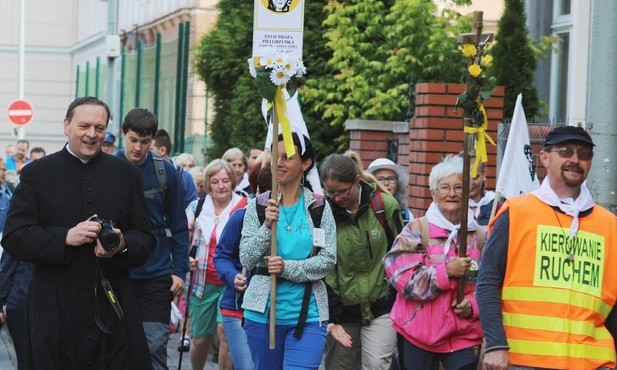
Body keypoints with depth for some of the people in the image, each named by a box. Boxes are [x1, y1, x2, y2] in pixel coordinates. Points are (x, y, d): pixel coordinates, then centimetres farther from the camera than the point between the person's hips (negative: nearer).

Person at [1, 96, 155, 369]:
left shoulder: (126, 173, 10)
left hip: (114, 305, 1)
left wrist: (122, 245, -14)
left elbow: (145, 238, 9)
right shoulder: (36, 173, 4)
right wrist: (65, 237, -18)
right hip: (54, 308, -1)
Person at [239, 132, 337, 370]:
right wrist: (267, 226, -17)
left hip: (307, 315, -2)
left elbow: (328, 260, -5)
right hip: (262, 312, 2)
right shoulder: (258, 205, 2)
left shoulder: (319, 207, -1)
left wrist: (288, 268, -18)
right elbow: (247, 260, -3)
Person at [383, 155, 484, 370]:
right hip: (418, 332, -2)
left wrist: (473, 304, -10)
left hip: (465, 335, 2)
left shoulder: (479, 236, 7)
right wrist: (446, 271, -19)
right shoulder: (417, 230, -3)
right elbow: (401, 278, -13)